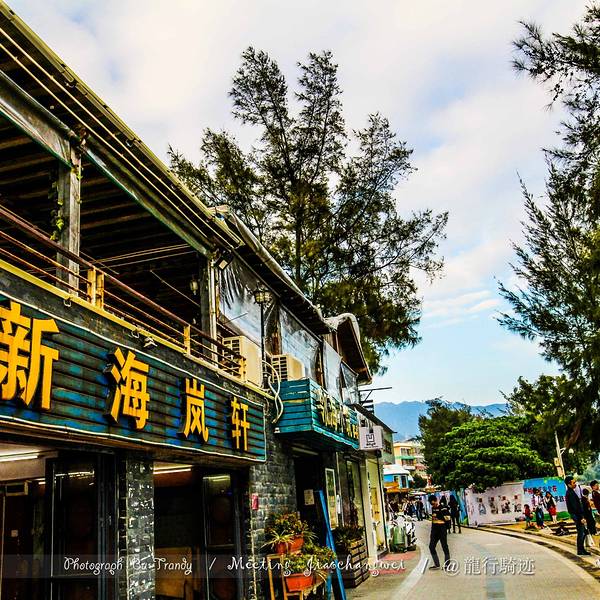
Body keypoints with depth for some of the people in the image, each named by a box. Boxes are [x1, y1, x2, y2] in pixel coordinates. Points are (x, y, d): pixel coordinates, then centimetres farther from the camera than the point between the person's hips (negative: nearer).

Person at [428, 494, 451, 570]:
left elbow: (447, 519, -17)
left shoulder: (443, 508, -12)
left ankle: (447, 564, 10)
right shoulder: (433, 508, 11)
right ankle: (436, 564, 14)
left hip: (442, 530, -8)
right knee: (431, 546, 5)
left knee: (444, 546, 0)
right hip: (434, 530, 8)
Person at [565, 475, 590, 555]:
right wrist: (581, 517, -20)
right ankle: (580, 551, 4)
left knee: (583, 532, 15)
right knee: (581, 533, -4)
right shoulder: (570, 493, -20)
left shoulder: (571, 492, 13)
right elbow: (575, 507, -22)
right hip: (577, 516, -10)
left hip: (577, 515, 10)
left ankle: (582, 549, 23)